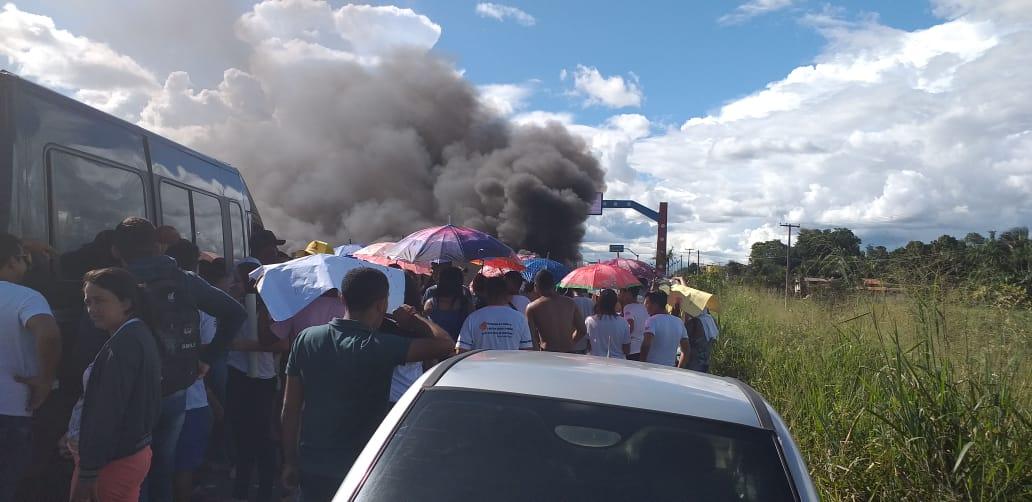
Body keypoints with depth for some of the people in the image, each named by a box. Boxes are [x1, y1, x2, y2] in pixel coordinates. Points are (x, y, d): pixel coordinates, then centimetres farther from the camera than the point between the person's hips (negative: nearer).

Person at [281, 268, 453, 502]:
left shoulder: (306, 338, -4)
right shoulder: (378, 347, -20)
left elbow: (290, 408, 1)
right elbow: (444, 344, -22)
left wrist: (290, 462, 12)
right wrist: (414, 317, -4)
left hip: (311, 468, 5)